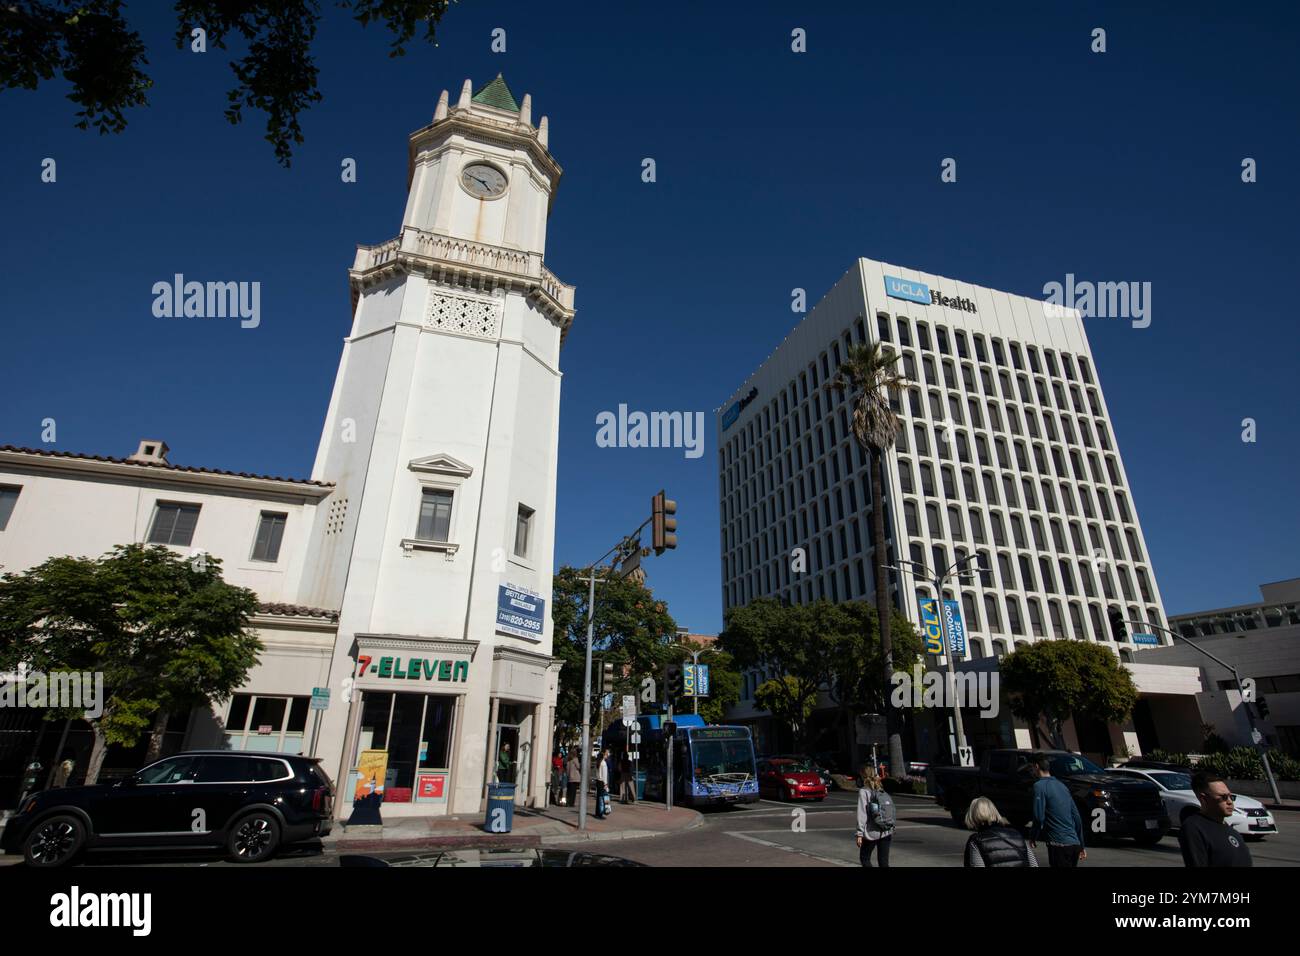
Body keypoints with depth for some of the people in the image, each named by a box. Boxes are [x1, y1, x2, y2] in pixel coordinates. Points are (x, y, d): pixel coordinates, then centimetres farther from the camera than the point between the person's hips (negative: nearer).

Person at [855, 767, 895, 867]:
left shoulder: (863, 792, -10)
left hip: (871, 833, -5)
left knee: (864, 858, 14)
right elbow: (891, 811, 6)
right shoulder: (882, 791, 6)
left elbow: (862, 814, -14)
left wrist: (860, 834, -11)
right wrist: (892, 829, 14)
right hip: (886, 832, 5)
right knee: (884, 862, 12)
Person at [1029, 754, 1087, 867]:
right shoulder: (1061, 785, 14)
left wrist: (1033, 837, 1)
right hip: (1075, 844, 8)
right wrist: (1081, 846, 24)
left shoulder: (1040, 785, -9)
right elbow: (1077, 817, 17)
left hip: (1059, 845, -8)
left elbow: (1039, 817, -14)